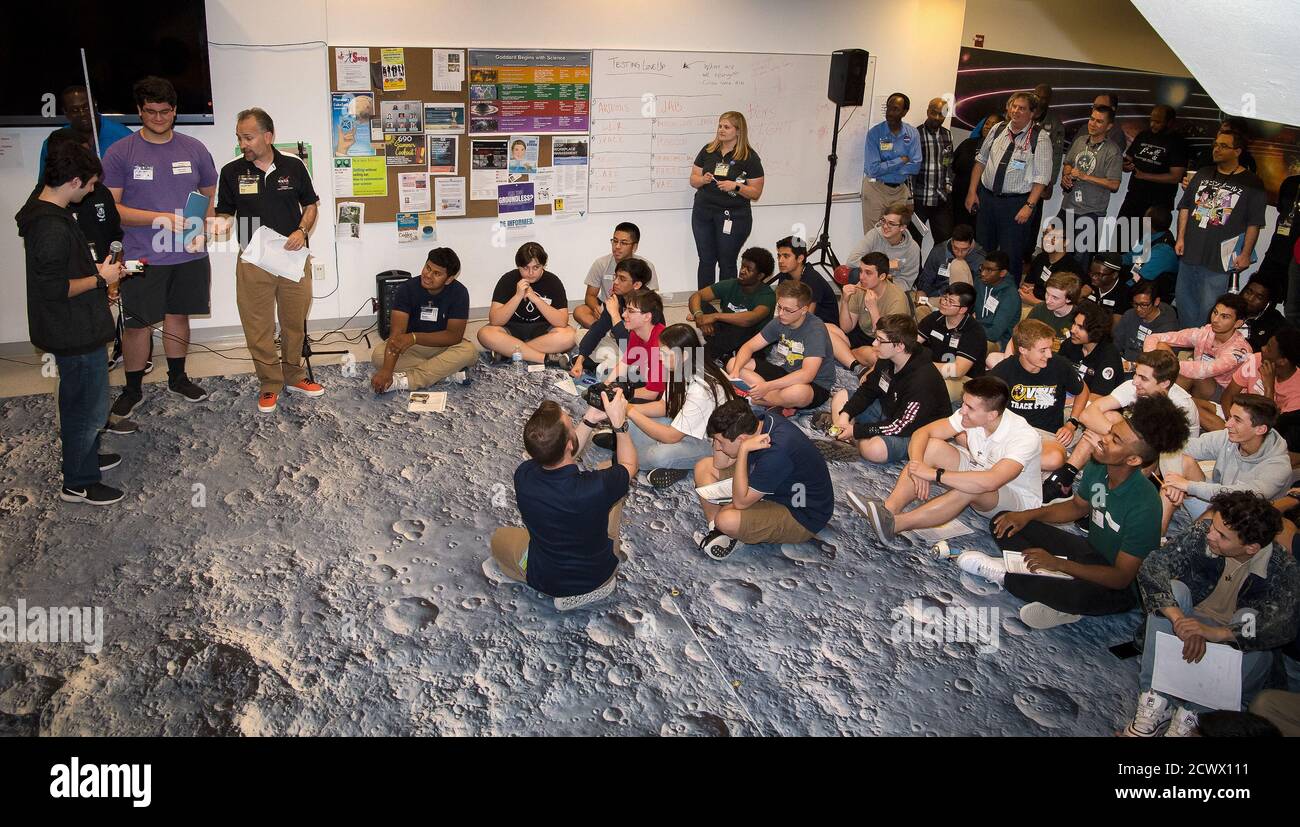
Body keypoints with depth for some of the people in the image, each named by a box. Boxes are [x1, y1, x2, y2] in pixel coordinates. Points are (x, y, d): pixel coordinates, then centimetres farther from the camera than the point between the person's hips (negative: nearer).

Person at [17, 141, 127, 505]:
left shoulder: (44, 213, 7)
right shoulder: (53, 227, -26)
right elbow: (54, 288, -27)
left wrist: (96, 269, 10)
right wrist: (99, 279, -16)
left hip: (74, 327, 10)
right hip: (75, 332, -10)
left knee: (77, 400, 24)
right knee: (90, 408, 2)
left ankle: (84, 457, 42)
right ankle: (79, 483, 16)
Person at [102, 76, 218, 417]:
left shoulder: (194, 149, 4)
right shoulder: (120, 153, -5)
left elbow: (209, 198, 12)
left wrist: (201, 232, -6)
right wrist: (162, 218, -20)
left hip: (189, 256, 3)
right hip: (143, 258, -3)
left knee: (178, 316, 15)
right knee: (138, 324, 2)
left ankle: (178, 377, 31)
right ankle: (132, 389, 17)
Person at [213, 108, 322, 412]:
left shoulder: (293, 167, 0)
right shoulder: (232, 172, 0)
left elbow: (310, 205, 9)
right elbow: (225, 213, 7)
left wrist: (302, 230, -8)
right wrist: (222, 224, -15)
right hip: (253, 262, 0)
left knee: (295, 321, 12)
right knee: (258, 327, 2)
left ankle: (294, 376, 29)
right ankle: (270, 384, 16)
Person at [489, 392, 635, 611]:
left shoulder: (523, 475, -27)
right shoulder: (598, 487, -37)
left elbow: (559, 454, -2)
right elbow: (629, 466, -11)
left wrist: (590, 420, -5)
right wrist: (619, 423, -10)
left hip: (546, 580, 1)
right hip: (600, 574, 0)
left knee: (499, 538, 32)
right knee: (611, 473, 11)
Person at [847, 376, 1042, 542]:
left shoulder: (1025, 437, -32)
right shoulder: (970, 415, -15)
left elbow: (989, 482, -46)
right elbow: (922, 432, -13)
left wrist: (934, 473, -41)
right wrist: (918, 466, -33)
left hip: (1018, 499, -6)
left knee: (969, 488, -40)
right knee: (933, 446, -18)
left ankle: (894, 524, -40)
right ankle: (889, 509, -32)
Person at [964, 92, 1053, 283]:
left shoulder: (1040, 138, -8)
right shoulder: (998, 129, 6)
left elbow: (1042, 177, -11)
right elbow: (981, 161, 13)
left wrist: (1029, 206, -18)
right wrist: (972, 191, 7)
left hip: (1016, 203, -4)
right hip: (986, 196, 5)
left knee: (1011, 256, 1)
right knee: (981, 250, 13)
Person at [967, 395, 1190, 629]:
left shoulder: (1143, 506, -31)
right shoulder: (1097, 467, -10)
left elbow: (1121, 577, -26)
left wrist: (1058, 563, -25)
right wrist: (1028, 515, -4)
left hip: (1118, 587, -8)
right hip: (1090, 552, 8)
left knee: (1081, 596, -43)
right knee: (1003, 524, 0)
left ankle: (1004, 575, -15)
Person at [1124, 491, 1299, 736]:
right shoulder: (1201, 535, -18)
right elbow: (1152, 566, -27)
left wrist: (1215, 632, -51)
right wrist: (1180, 620, -42)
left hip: (1237, 650, -1)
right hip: (1192, 624, 2)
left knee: (1250, 619, -31)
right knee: (1172, 589, -26)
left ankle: (1193, 715, -26)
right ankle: (1155, 702, -29)